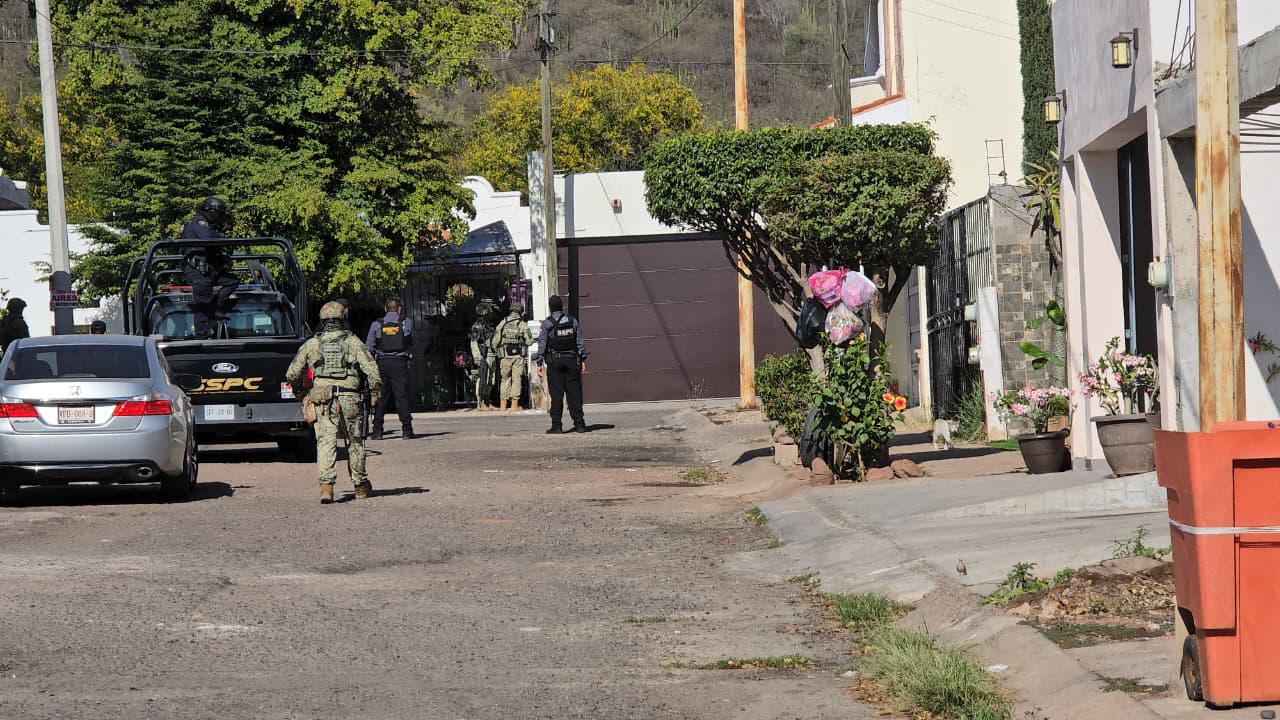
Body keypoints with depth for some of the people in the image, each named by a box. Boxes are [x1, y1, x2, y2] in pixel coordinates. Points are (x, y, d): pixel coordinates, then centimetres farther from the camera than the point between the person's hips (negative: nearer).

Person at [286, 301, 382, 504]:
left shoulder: (311, 345, 8)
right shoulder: (353, 342, 5)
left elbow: (292, 375, 11)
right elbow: (371, 369, -6)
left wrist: (300, 388, 30)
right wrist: (375, 390, 5)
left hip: (323, 402, 0)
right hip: (350, 399, 0)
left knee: (326, 442, -5)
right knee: (355, 442, 14)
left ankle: (326, 485, -23)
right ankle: (360, 486, 26)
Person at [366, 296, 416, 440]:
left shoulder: (376, 325, 2)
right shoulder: (407, 323, 2)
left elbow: (368, 347, 3)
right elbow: (411, 342, 14)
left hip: (382, 363, 1)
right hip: (400, 363, -1)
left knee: (380, 397, 6)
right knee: (402, 396, 0)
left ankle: (377, 430, 4)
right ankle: (406, 430, -5)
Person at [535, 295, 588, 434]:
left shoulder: (547, 323, -5)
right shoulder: (572, 321, 5)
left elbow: (542, 344, -5)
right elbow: (580, 341, 7)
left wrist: (540, 363, -1)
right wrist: (583, 359, 12)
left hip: (554, 361, -3)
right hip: (572, 360, 3)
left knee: (556, 394, -1)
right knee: (574, 392, 4)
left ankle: (556, 425, -4)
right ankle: (579, 423, 3)